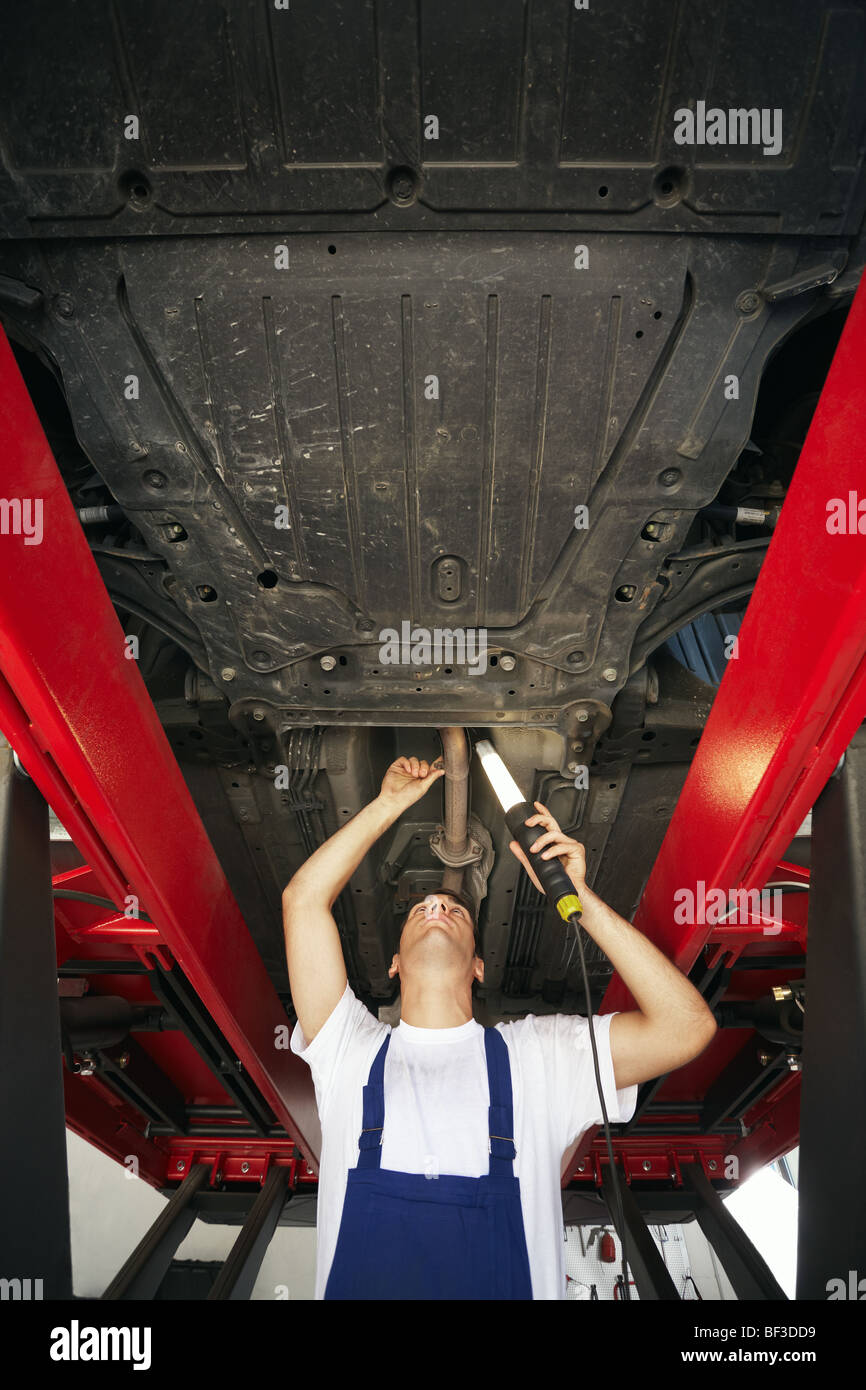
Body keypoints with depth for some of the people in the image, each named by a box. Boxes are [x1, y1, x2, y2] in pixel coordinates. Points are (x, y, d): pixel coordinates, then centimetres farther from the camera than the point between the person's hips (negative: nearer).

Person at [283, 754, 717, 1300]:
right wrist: (390, 803, 8)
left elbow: (687, 1025, 1)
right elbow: (304, 899, 2)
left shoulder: (538, 1053, 10)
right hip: (356, 1287, 1)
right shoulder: (352, 1048, 10)